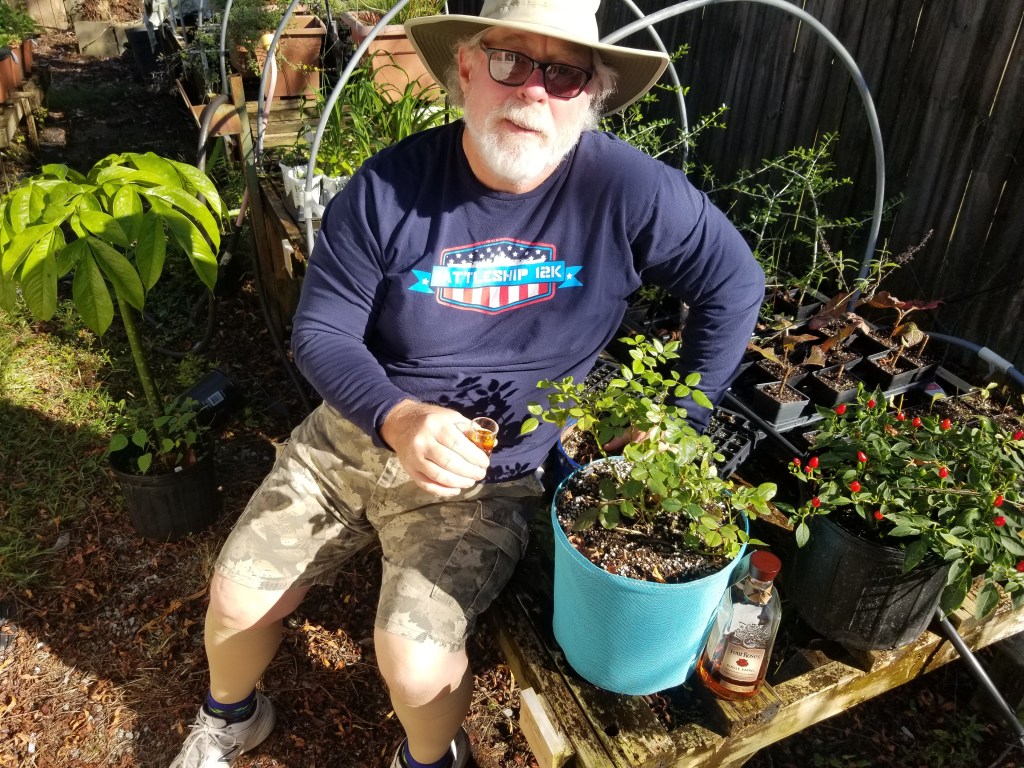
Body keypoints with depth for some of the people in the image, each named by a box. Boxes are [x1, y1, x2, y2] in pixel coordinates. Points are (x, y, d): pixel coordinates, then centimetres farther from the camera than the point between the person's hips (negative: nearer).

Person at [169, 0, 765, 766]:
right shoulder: (389, 187, -13)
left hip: (489, 477, -2)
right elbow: (320, 332, -9)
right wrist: (396, 418, -27)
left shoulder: (627, 191, -16)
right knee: (237, 599, 4)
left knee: (415, 658, -17)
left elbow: (734, 285, -4)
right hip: (352, 436, 3)